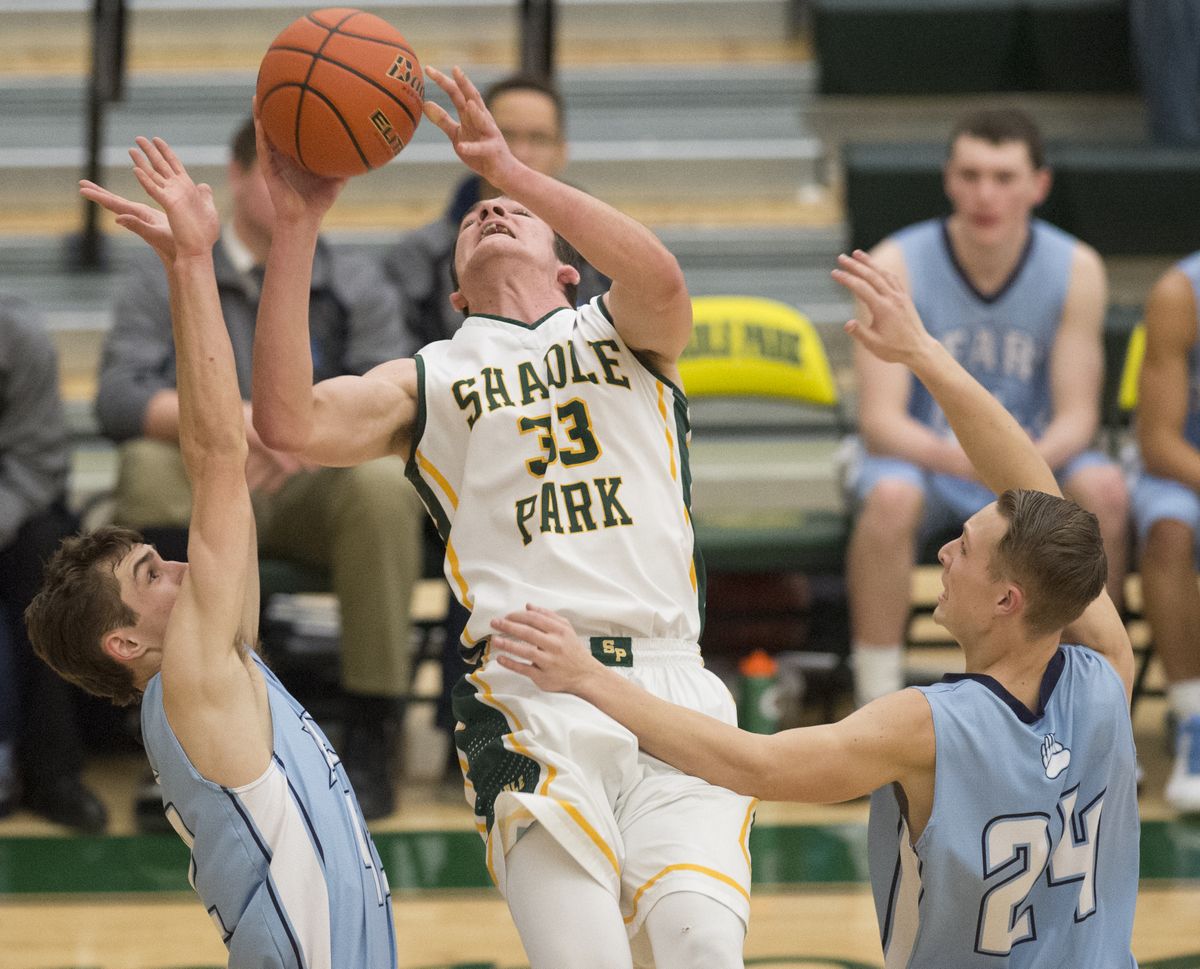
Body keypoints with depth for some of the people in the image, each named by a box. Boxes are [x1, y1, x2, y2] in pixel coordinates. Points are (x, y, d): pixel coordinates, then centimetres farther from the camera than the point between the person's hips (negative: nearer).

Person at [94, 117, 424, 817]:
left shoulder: (359, 287, 10)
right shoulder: (166, 282, 7)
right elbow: (119, 398, -9)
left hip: (316, 493, 0)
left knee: (382, 480, -33)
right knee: (147, 468, -34)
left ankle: (373, 731, -23)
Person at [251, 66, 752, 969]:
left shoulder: (621, 334, 21)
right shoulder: (430, 379, 20)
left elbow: (660, 281, -5)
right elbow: (290, 422, 1)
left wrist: (513, 169, -15)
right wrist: (297, 225, -2)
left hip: (668, 685, 0)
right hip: (531, 706, 0)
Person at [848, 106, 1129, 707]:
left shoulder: (1076, 270, -8)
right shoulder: (896, 267, -14)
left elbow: (1077, 415, -10)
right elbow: (880, 419, -19)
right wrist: (958, 457, -41)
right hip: (924, 459, -2)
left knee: (1103, 488, -30)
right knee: (891, 498, -36)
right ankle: (877, 709, -26)